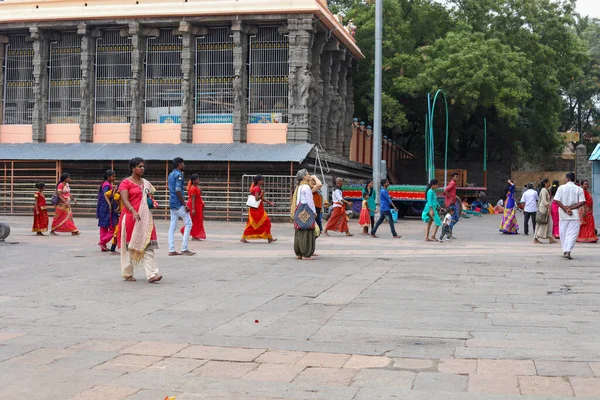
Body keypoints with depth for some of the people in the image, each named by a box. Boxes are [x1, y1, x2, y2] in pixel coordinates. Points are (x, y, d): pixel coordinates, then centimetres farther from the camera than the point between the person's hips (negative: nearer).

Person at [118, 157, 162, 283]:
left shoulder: (146, 183, 15)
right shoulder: (126, 182, -4)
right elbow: (124, 200, -16)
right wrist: (133, 211, -32)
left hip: (145, 218, 5)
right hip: (130, 216, -5)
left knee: (148, 245, -6)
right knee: (129, 246, 4)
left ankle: (152, 274, -12)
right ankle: (127, 274, 17)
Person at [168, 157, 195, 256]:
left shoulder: (171, 174, 16)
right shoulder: (179, 175, -12)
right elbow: (178, 190, -20)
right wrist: (185, 205, -18)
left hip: (172, 204, 9)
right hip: (178, 204, -9)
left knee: (172, 226, 7)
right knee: (188, 223, -2)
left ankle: (171, 250, 5)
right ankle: (184, 249, -5)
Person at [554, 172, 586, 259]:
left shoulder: (561, 188, -1)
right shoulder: (579, 189, 0)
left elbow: (556, 200, -9)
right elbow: (582, 202, -7)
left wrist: (565, 209, -8)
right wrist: (571, 208, -6)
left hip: (563, 214, 1)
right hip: (574, 215, -1)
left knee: (563, 233, 13)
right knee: (572, 234, -1)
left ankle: (565, 251, 18)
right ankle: (568, 251, -15)